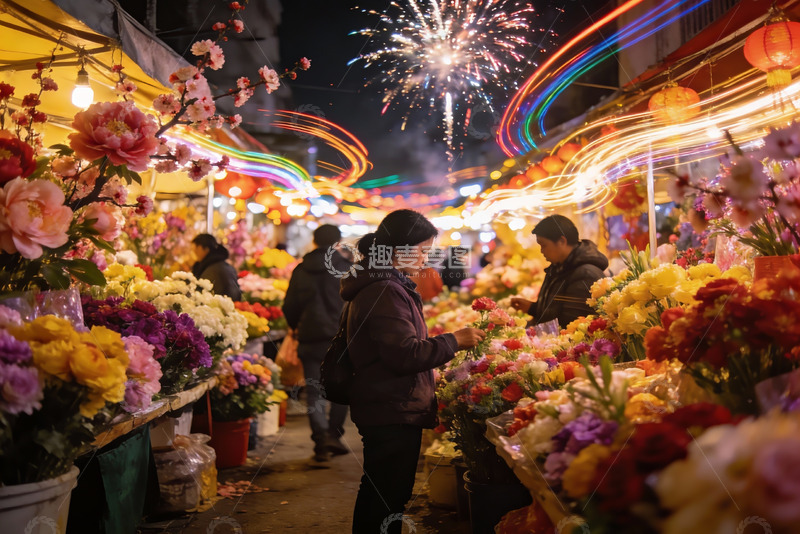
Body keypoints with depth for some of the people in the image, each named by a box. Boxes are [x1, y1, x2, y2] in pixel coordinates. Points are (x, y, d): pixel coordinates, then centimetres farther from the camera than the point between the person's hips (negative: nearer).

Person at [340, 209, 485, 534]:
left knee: (376, 495, 21)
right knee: (389, 499, -1)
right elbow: (406, 354, -24)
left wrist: (439, 354, 18)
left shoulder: (381, 286, 15)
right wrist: (454, 341, -15)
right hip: (393, 413, -11)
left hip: (382, 410, 11)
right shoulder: (385, 292, -20)